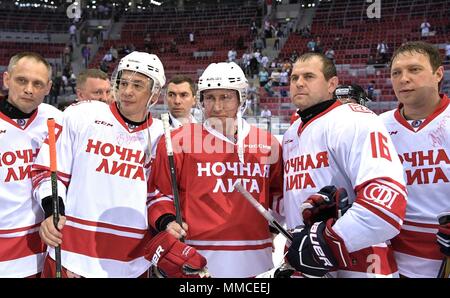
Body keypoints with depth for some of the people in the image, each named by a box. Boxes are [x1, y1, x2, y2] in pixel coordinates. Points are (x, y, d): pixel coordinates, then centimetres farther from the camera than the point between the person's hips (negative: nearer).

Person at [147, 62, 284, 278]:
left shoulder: (268, 143, 7)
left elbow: (277, 193, 19)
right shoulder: (179, 141, -3)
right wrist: (166, 221, -12)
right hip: (197, 260, -3)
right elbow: (158, 191, 3)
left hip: (256, 259, 3)